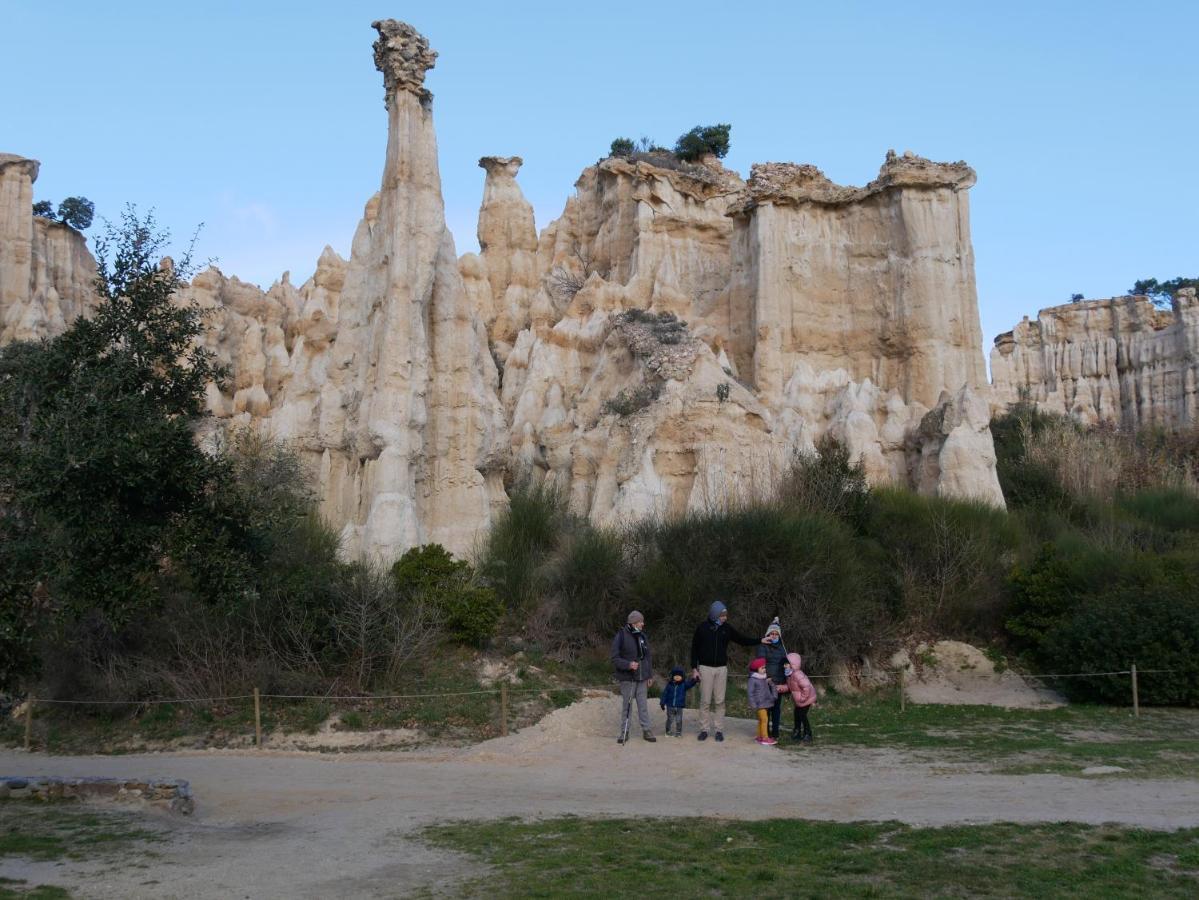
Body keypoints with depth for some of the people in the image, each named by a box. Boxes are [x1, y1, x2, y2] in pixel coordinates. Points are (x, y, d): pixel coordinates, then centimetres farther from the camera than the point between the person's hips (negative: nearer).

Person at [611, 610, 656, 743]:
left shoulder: (642, 636, 7)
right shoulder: (621, 636, -10)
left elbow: (648, 656, 14)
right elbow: (615, 659, -10)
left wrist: (650, 675, 11)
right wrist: (628, 665, -26)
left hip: (641, 677, 4)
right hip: (627, 677, -4)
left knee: (643, 704, 6)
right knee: (626, 705, 3)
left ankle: (646, 730, 12)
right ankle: (624, 732, 12)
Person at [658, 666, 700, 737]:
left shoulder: (684, 684, -2)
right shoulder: (669, 684, -1)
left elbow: (690, 684, -21)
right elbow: (665, 693, 2)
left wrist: (695, 680, -41)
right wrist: (662, 703, 0)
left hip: (679, 707, 0)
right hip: (670, 706, 0)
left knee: (679, 720, 4)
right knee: (670, 719, 7)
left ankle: (678, 732, 14)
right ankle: (669, 732, 17)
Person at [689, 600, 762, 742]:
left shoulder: (727, 628, 3)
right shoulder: (702, 628, -4)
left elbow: (743, 640, 7)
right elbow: (694, 648, 1)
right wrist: (694, 668, -3)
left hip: (721, 669, 2)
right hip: (705, 668, -2)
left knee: (720, 701, 3)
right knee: (705, 701, 0)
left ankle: (719, 730, 9)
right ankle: (704, 729, 8)